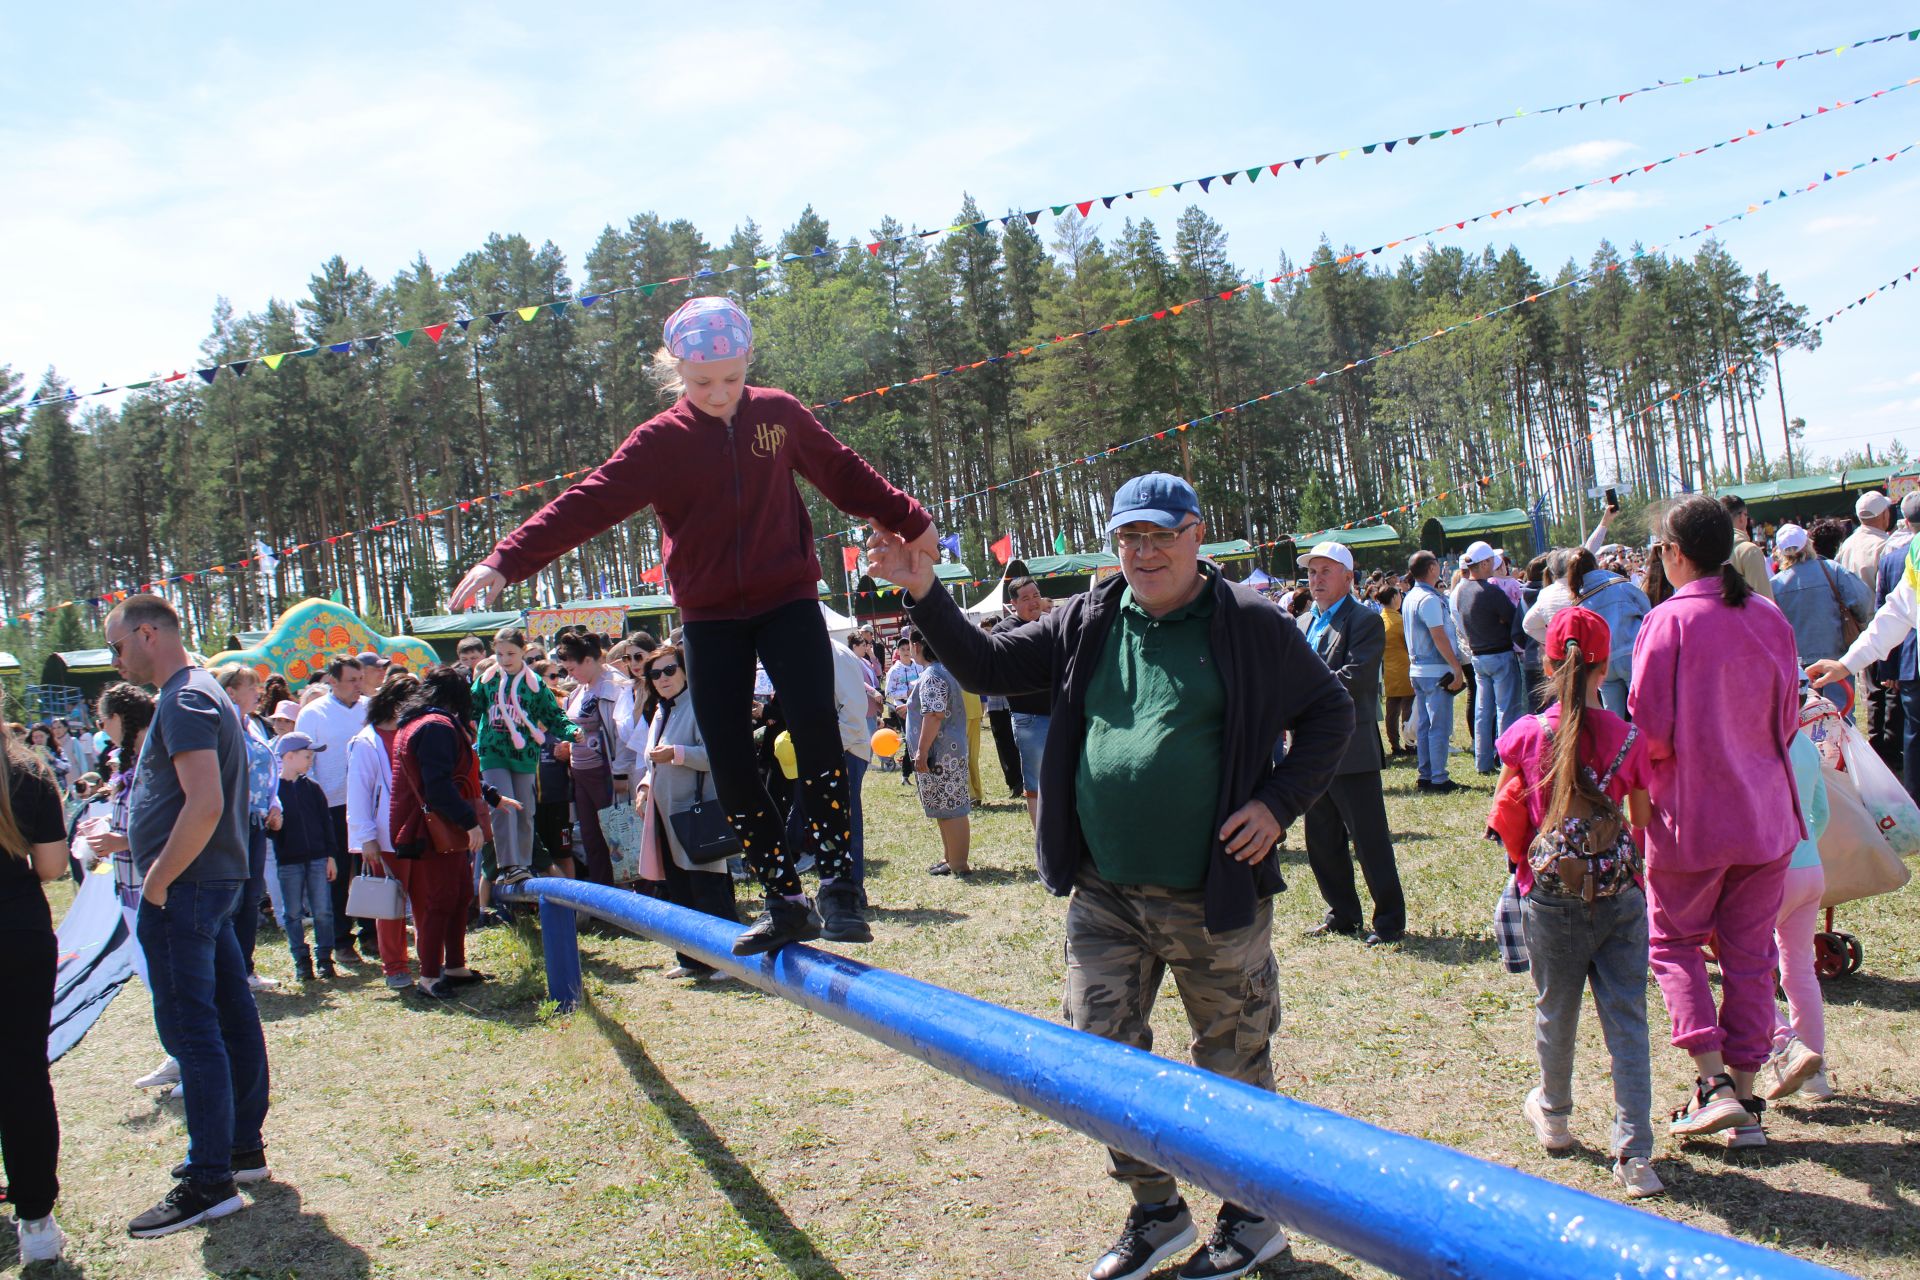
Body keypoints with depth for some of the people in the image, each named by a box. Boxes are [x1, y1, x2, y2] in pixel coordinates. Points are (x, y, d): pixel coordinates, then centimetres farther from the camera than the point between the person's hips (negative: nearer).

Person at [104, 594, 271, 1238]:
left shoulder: (184, 700, -15)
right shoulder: (204, 693, 17)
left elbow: (205, 804, -25)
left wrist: (158, 879, -18)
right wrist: (137, 841, 18)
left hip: (185, 889, -10)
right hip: (218, 879, 10)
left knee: (190, 1028, -6)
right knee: (232, 1016, 14)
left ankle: (210, 1181, -1)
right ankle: (243, 1147, 24)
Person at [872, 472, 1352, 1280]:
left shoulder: (1249, 626, -5)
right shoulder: (1088, 624, 6)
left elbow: (1330, 713, 1)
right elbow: (988, 667, 7)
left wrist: (1279, 802, -10)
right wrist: (925, 596, -5)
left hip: (1214, 896, -4)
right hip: (1105, 897, 4)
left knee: (1234, 1063, 11)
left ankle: (1254, 1214, 33)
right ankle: (1155, 1209, 31)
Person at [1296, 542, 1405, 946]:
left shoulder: (1365, 621, -7)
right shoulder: (1302, 624, 15)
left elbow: (1353, 677, -18)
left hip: (1351, 750, -7)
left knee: (1369, 840, -1)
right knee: (1322, 841, 14)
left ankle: (1390, 920, 10)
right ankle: (1341, 914, 27)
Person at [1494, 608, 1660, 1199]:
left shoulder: (1524, 735, -8)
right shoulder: (1631, 739, -5)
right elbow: (1646, 823, 5)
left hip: (1551, 896, 0)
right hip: (1620, 894, 0)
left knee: (1555, 1012, 17)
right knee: (1627, 1023, 5)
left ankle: (1553, 1116, 39)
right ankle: (1635, 1155, 4)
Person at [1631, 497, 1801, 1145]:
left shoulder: (1669, 622, -15)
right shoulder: (1771, 620, 1)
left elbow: (1649, 731, -16)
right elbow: (1788, 720, 10)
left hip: (1691, 814, -5)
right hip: (1766, 814, 5)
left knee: (1674, 943, 11)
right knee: (1750, 952, 13)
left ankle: (1714, 1082, 1)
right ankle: (1745, 1086, 19)